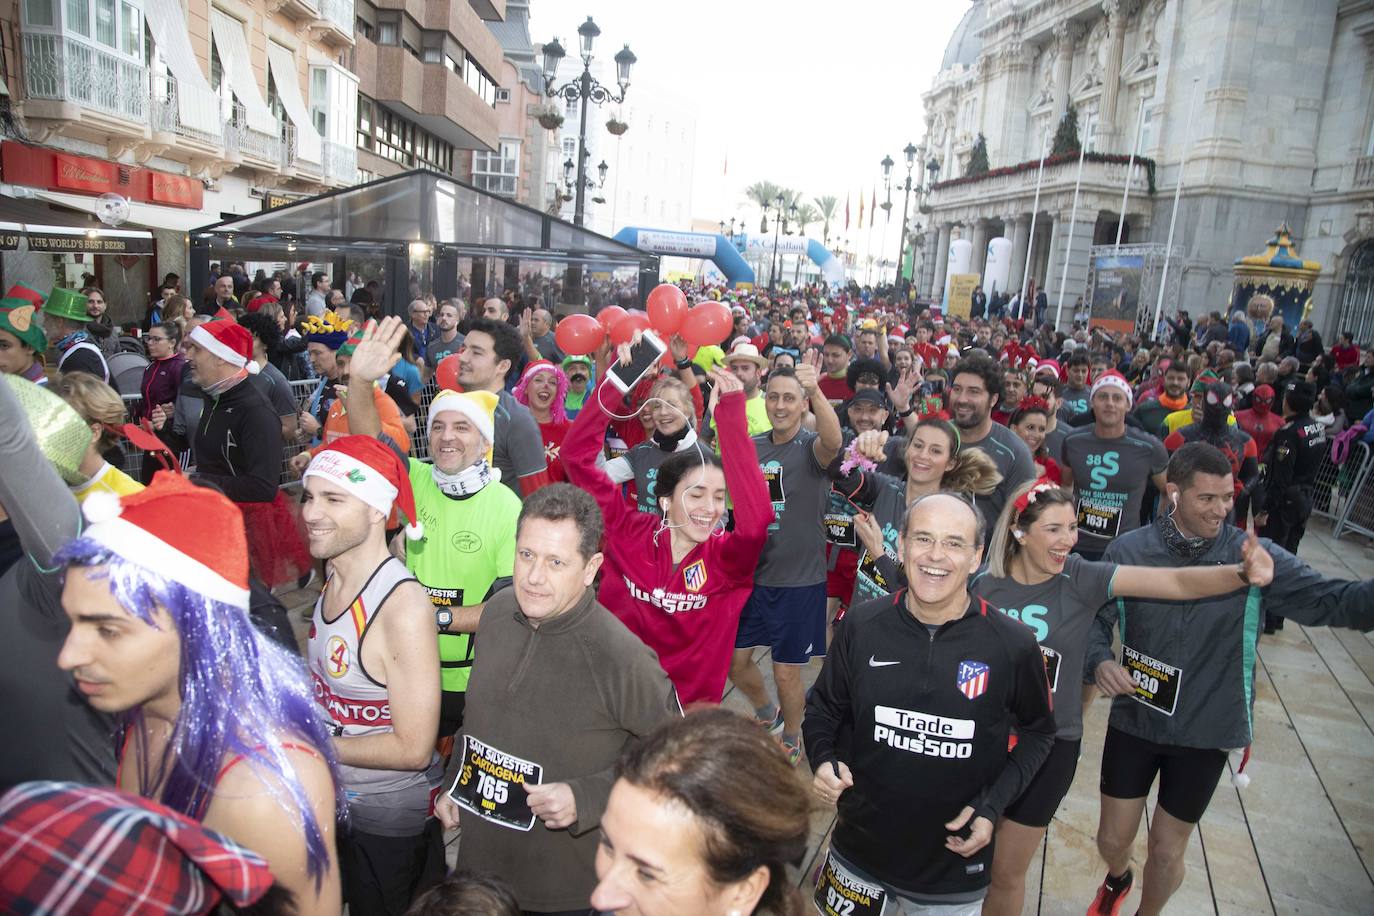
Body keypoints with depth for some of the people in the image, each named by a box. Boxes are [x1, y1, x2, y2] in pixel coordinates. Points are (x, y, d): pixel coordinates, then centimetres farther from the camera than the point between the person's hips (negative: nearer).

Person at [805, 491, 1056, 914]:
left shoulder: (1013, 645, -15)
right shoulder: (862, 625, -13)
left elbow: (1037, 732, 2)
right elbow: (823, 707, 2)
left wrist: (993, 804, -10)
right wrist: (822, 760, -17)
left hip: (955, 868, -1)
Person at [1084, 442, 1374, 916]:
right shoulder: (1129, 550, -11)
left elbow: (1333, 601, -22)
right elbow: (1095, 618, -2)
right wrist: (1100, 660, -22)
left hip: (1207, 731, 0)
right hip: (1134, 720, 1)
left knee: (1167, 851, 15)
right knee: (1113, 838, 16)